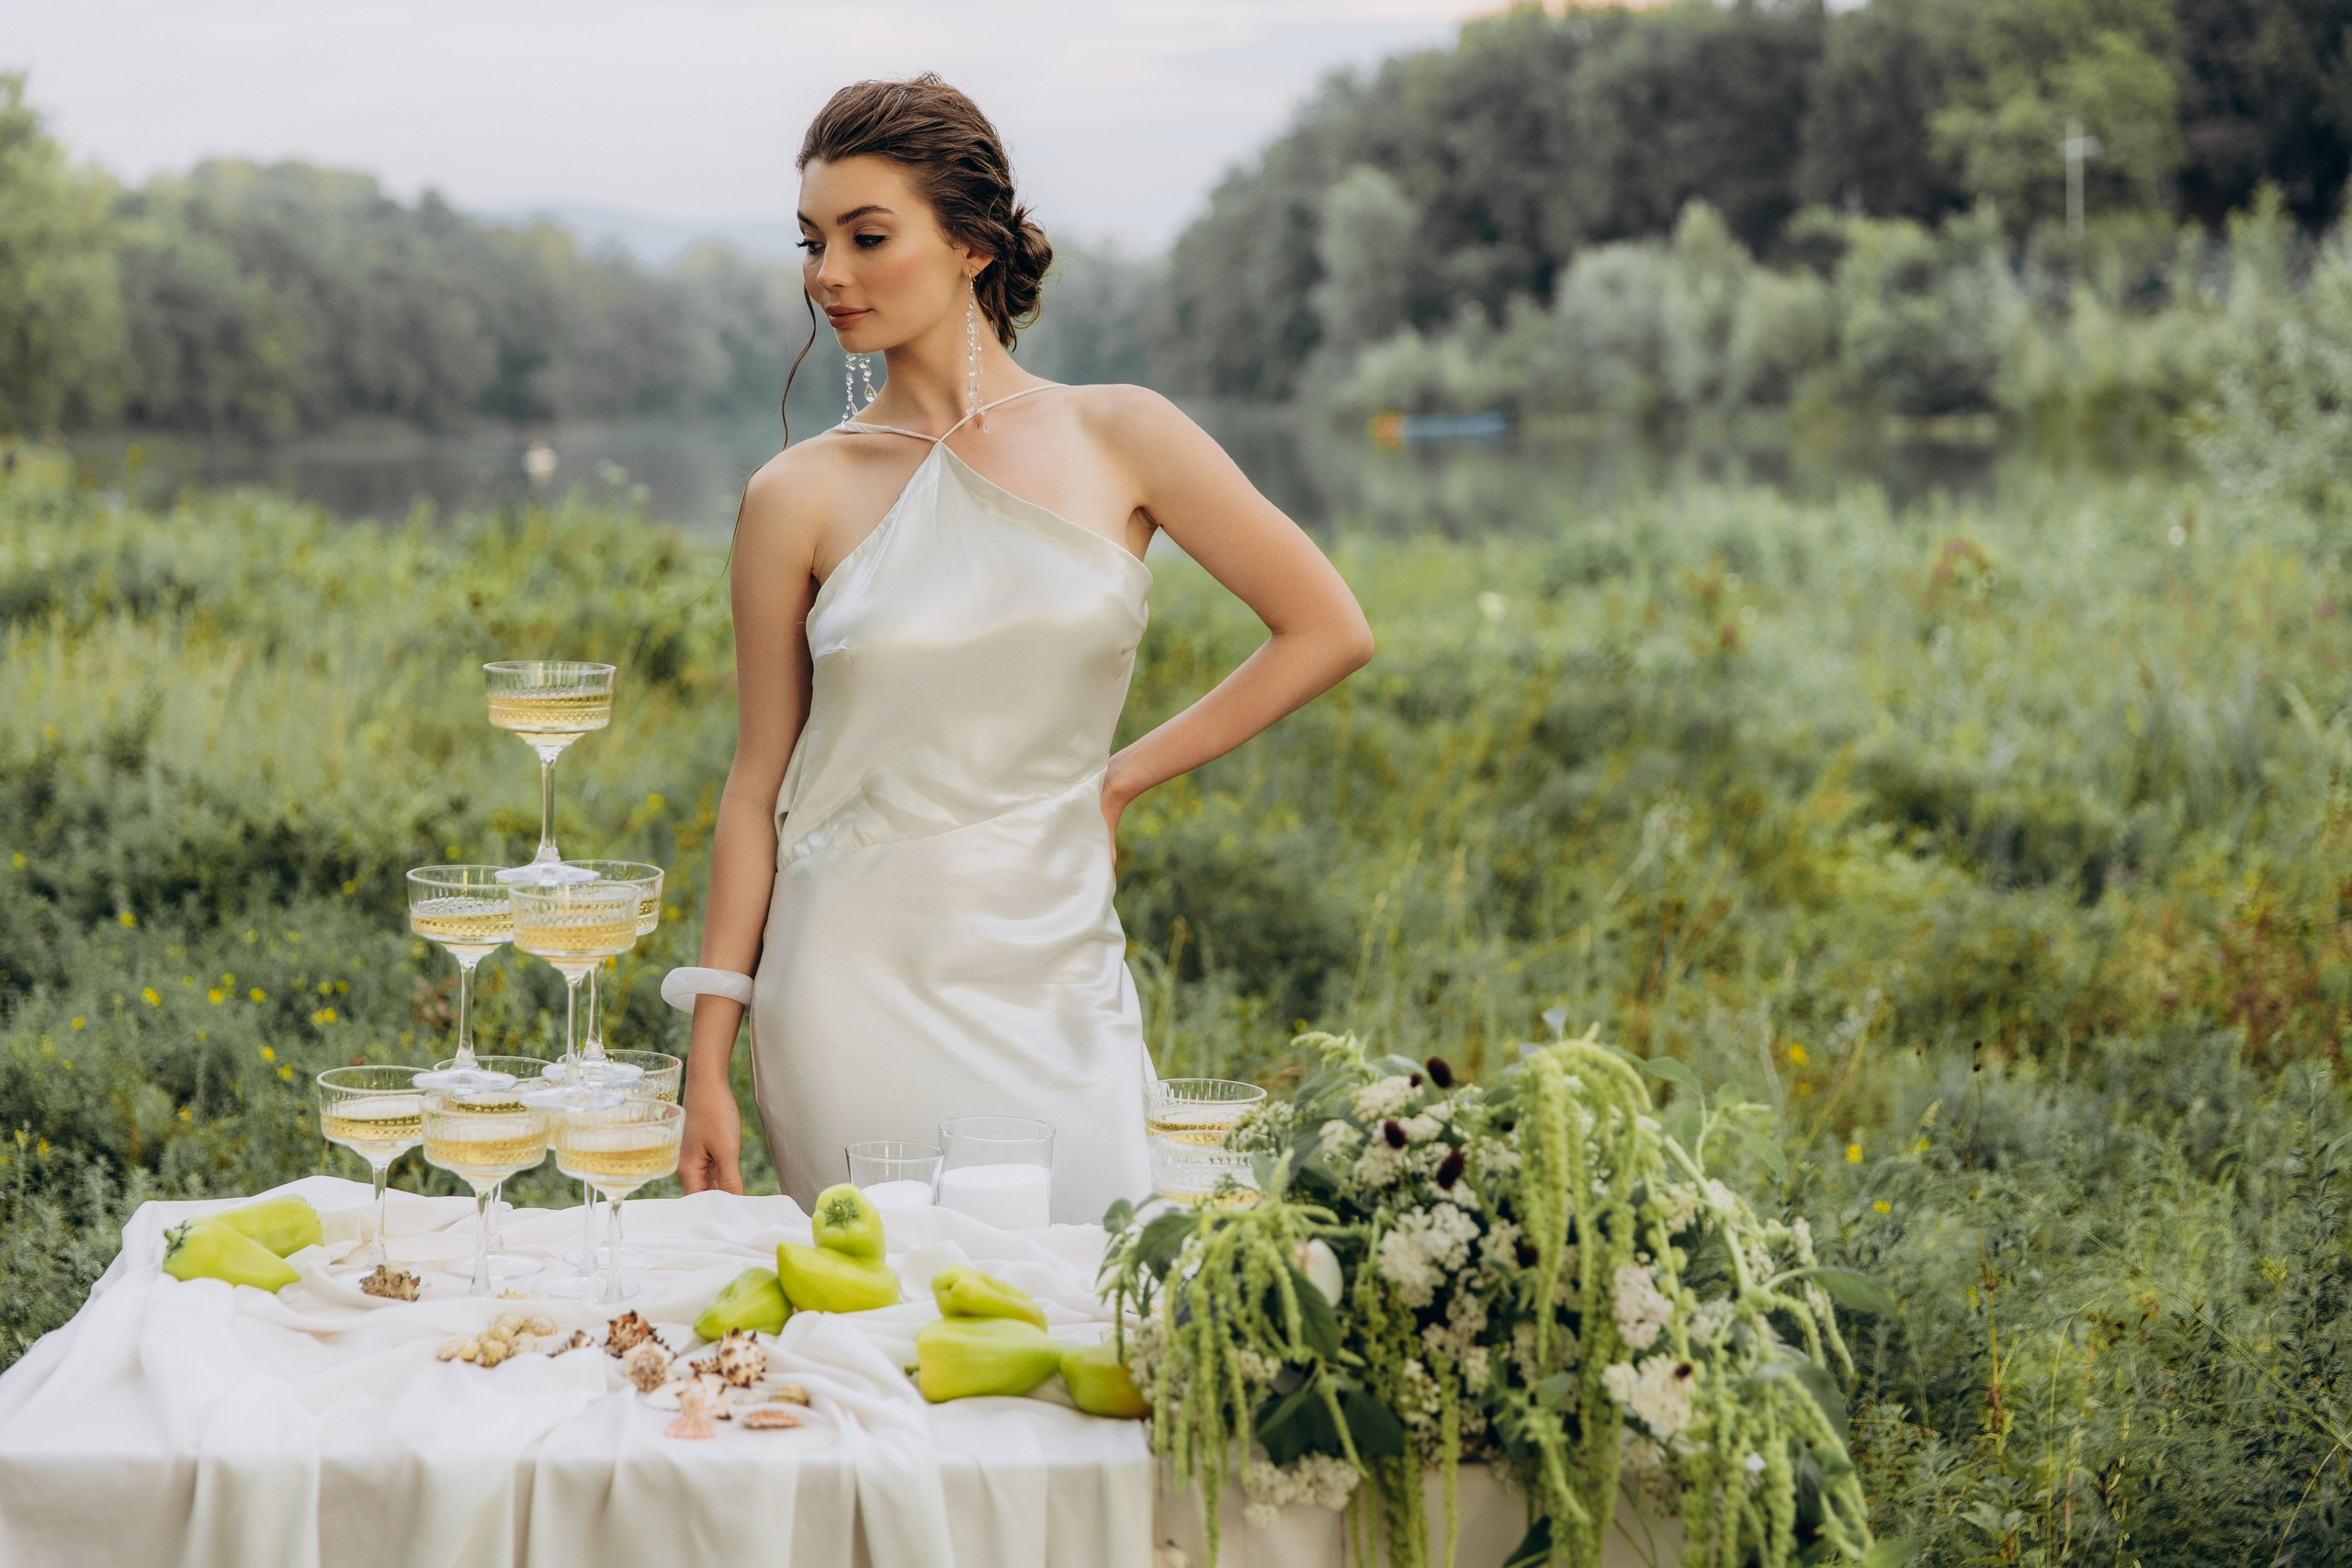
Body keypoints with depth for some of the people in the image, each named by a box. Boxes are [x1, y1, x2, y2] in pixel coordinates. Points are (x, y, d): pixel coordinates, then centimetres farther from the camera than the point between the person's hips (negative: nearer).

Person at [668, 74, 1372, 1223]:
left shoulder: (1119, 439, 0)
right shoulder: (798, 496, -1)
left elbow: (1328, 630, 5)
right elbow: (758, 789, 3)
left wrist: (1121, 777, 3)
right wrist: (709, 1065, 0)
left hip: (1052, 981, 1)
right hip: (861, 985, -1)